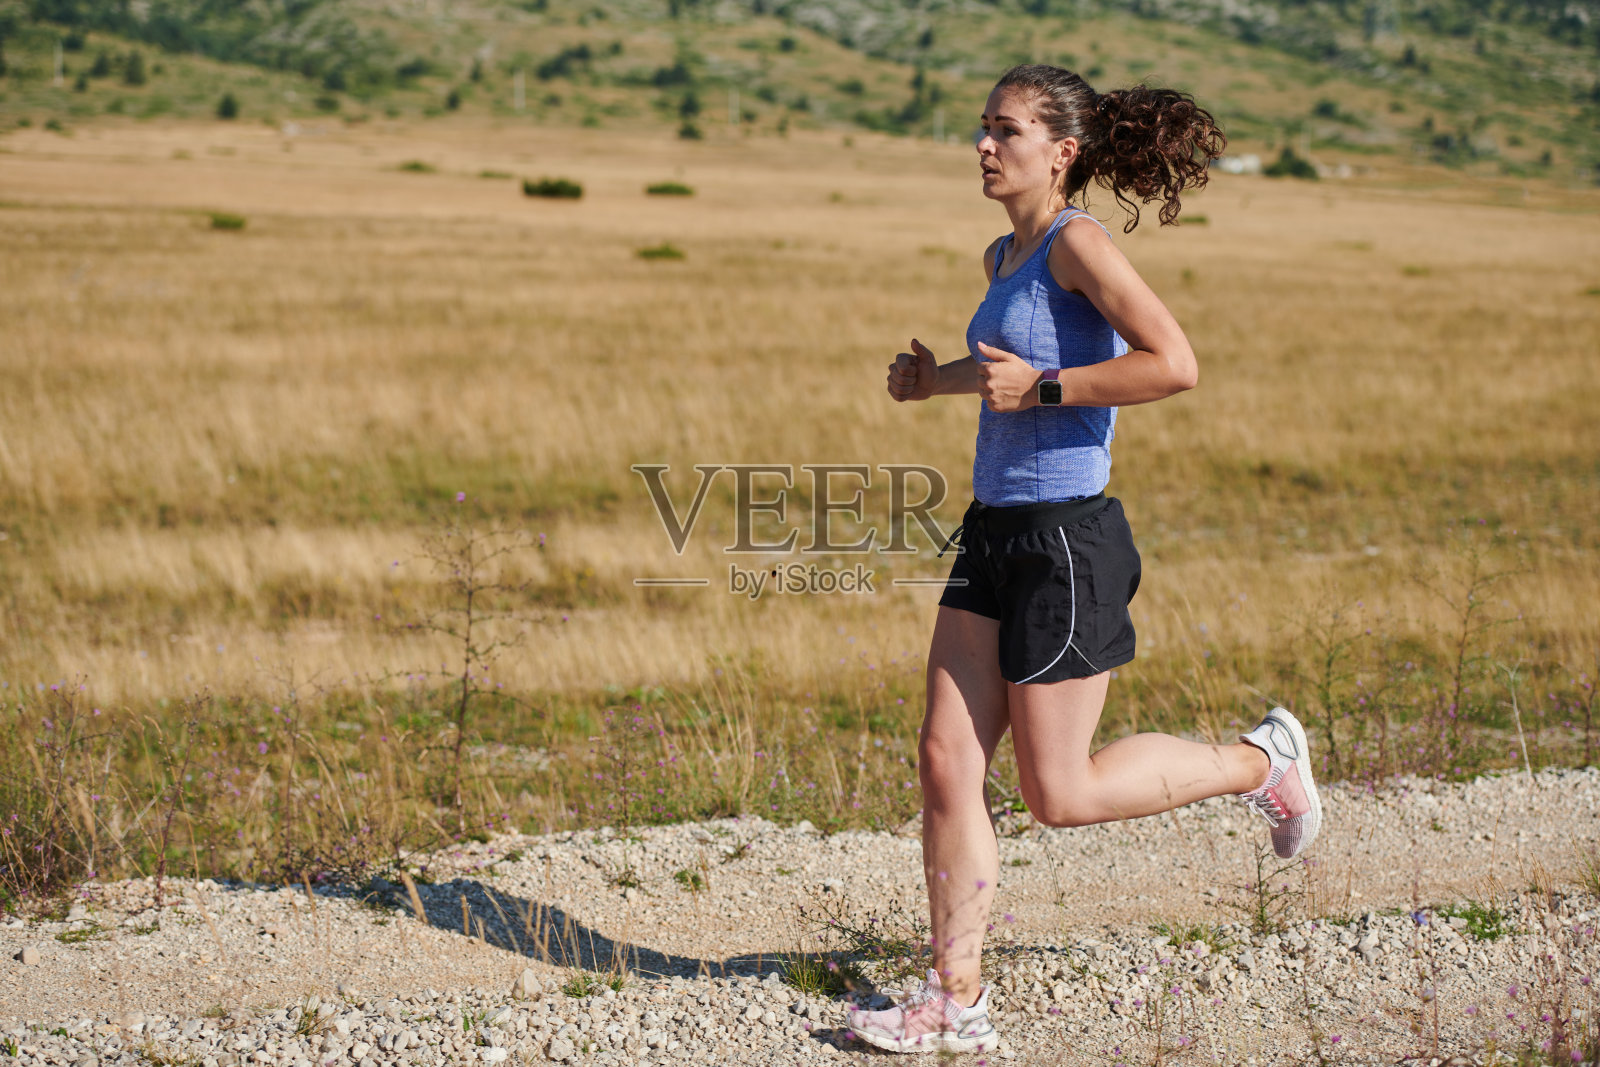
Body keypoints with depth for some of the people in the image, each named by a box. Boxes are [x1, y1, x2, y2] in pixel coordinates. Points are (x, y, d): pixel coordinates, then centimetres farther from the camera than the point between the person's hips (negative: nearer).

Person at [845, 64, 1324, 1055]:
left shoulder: (1080, 243, -13)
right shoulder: (1005, 258, 14)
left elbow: (1173, 363, -23)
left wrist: (1041, 387, -21)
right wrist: (940, 377, 19)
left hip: (1067, 539, -9)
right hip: (993, 535, 9)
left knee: (1062, 793, 0)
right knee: (948, 759, 2)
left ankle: (1260, 761, 22)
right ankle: (957, 1003, 8)